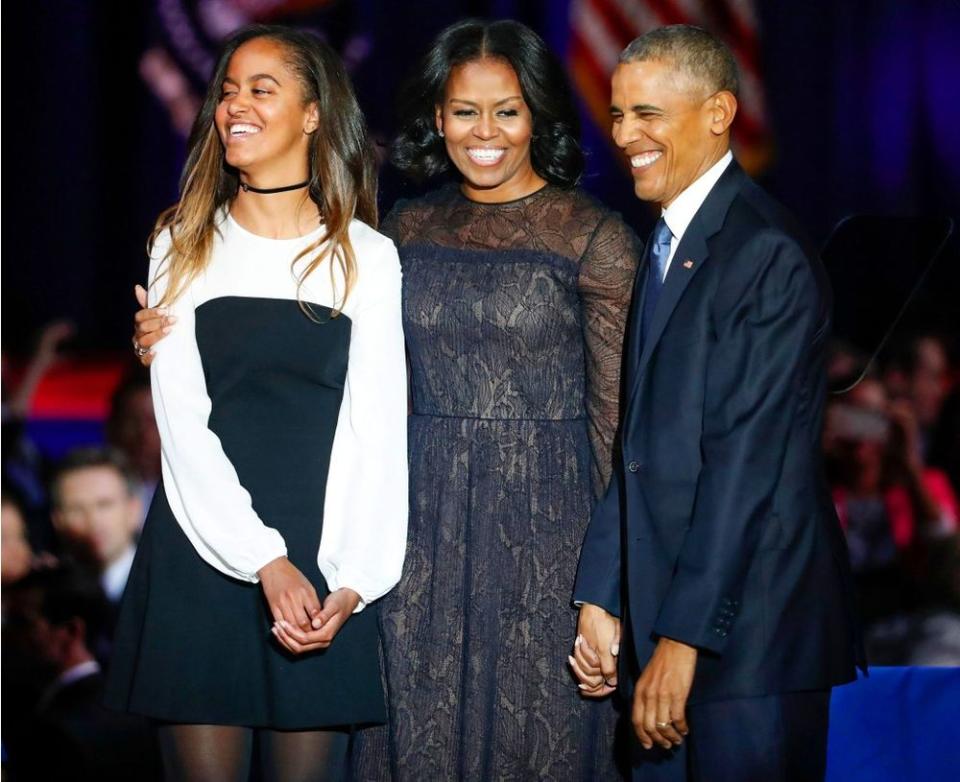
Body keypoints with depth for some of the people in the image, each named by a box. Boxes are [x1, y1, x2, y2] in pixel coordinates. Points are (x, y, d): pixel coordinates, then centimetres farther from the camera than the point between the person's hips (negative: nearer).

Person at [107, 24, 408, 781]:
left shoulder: (367, 257, 4)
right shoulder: (182, 247, 7)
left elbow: (376, 430, 0)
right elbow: (182, 420, -1)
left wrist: (351, 580, -12)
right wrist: (265, 562, -13)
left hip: (325, 572, -1)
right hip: (202, 554, 1)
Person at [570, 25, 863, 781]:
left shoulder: (766, 256, -12)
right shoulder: (664, 248, 16)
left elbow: (748, 461, -17)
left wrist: (684, 637, -19)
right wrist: (600, 599, 8)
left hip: (747, 628, -8)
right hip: (665, 613, 8)